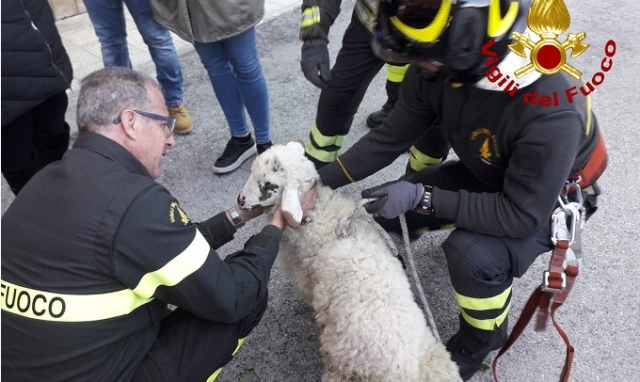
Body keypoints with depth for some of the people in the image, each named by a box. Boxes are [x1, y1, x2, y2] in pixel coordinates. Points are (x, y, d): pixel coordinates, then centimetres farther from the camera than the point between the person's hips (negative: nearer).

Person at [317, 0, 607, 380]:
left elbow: (521, 215, -34)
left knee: (474, 255, -31)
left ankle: (482, 337, 2)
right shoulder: (437, 71, -22)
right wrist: (320, 180, -14)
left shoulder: (551, 110, -40)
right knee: (389, 209, -7)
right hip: (485, 176, 5)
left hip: (552, 197, -5)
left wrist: (422, 198, -35)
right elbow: (389, 139, -12)